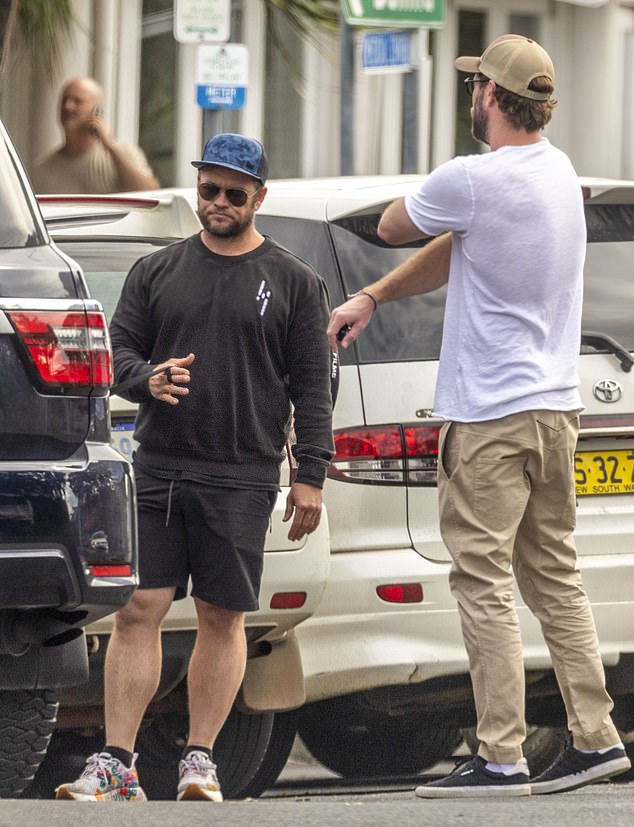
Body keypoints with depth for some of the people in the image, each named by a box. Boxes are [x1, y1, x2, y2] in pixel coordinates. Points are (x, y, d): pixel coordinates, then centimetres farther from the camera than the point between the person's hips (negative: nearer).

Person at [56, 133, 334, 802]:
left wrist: (310, 475, -3)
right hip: (156, 469, 1)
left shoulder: (292, 282, 7)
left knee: (222, 619, 1)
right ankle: (115, 763, -6)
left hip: (242, 477, -1)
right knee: (137, 611, -5)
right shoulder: (156, 271, 13)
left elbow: (311, 386, 5)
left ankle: (200, 759, 8)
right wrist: (147, 381, -10)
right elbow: (118, 347, 13)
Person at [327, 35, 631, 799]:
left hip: (491, 418, -8)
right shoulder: (558, 171, 9)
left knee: (483, 582, -6)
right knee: (554, 577, 14)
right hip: (555, 404, 8)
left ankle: (501, 759, -8)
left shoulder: (473, 181, -18)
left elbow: (391, 227, 0)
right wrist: (371, 299, 14)